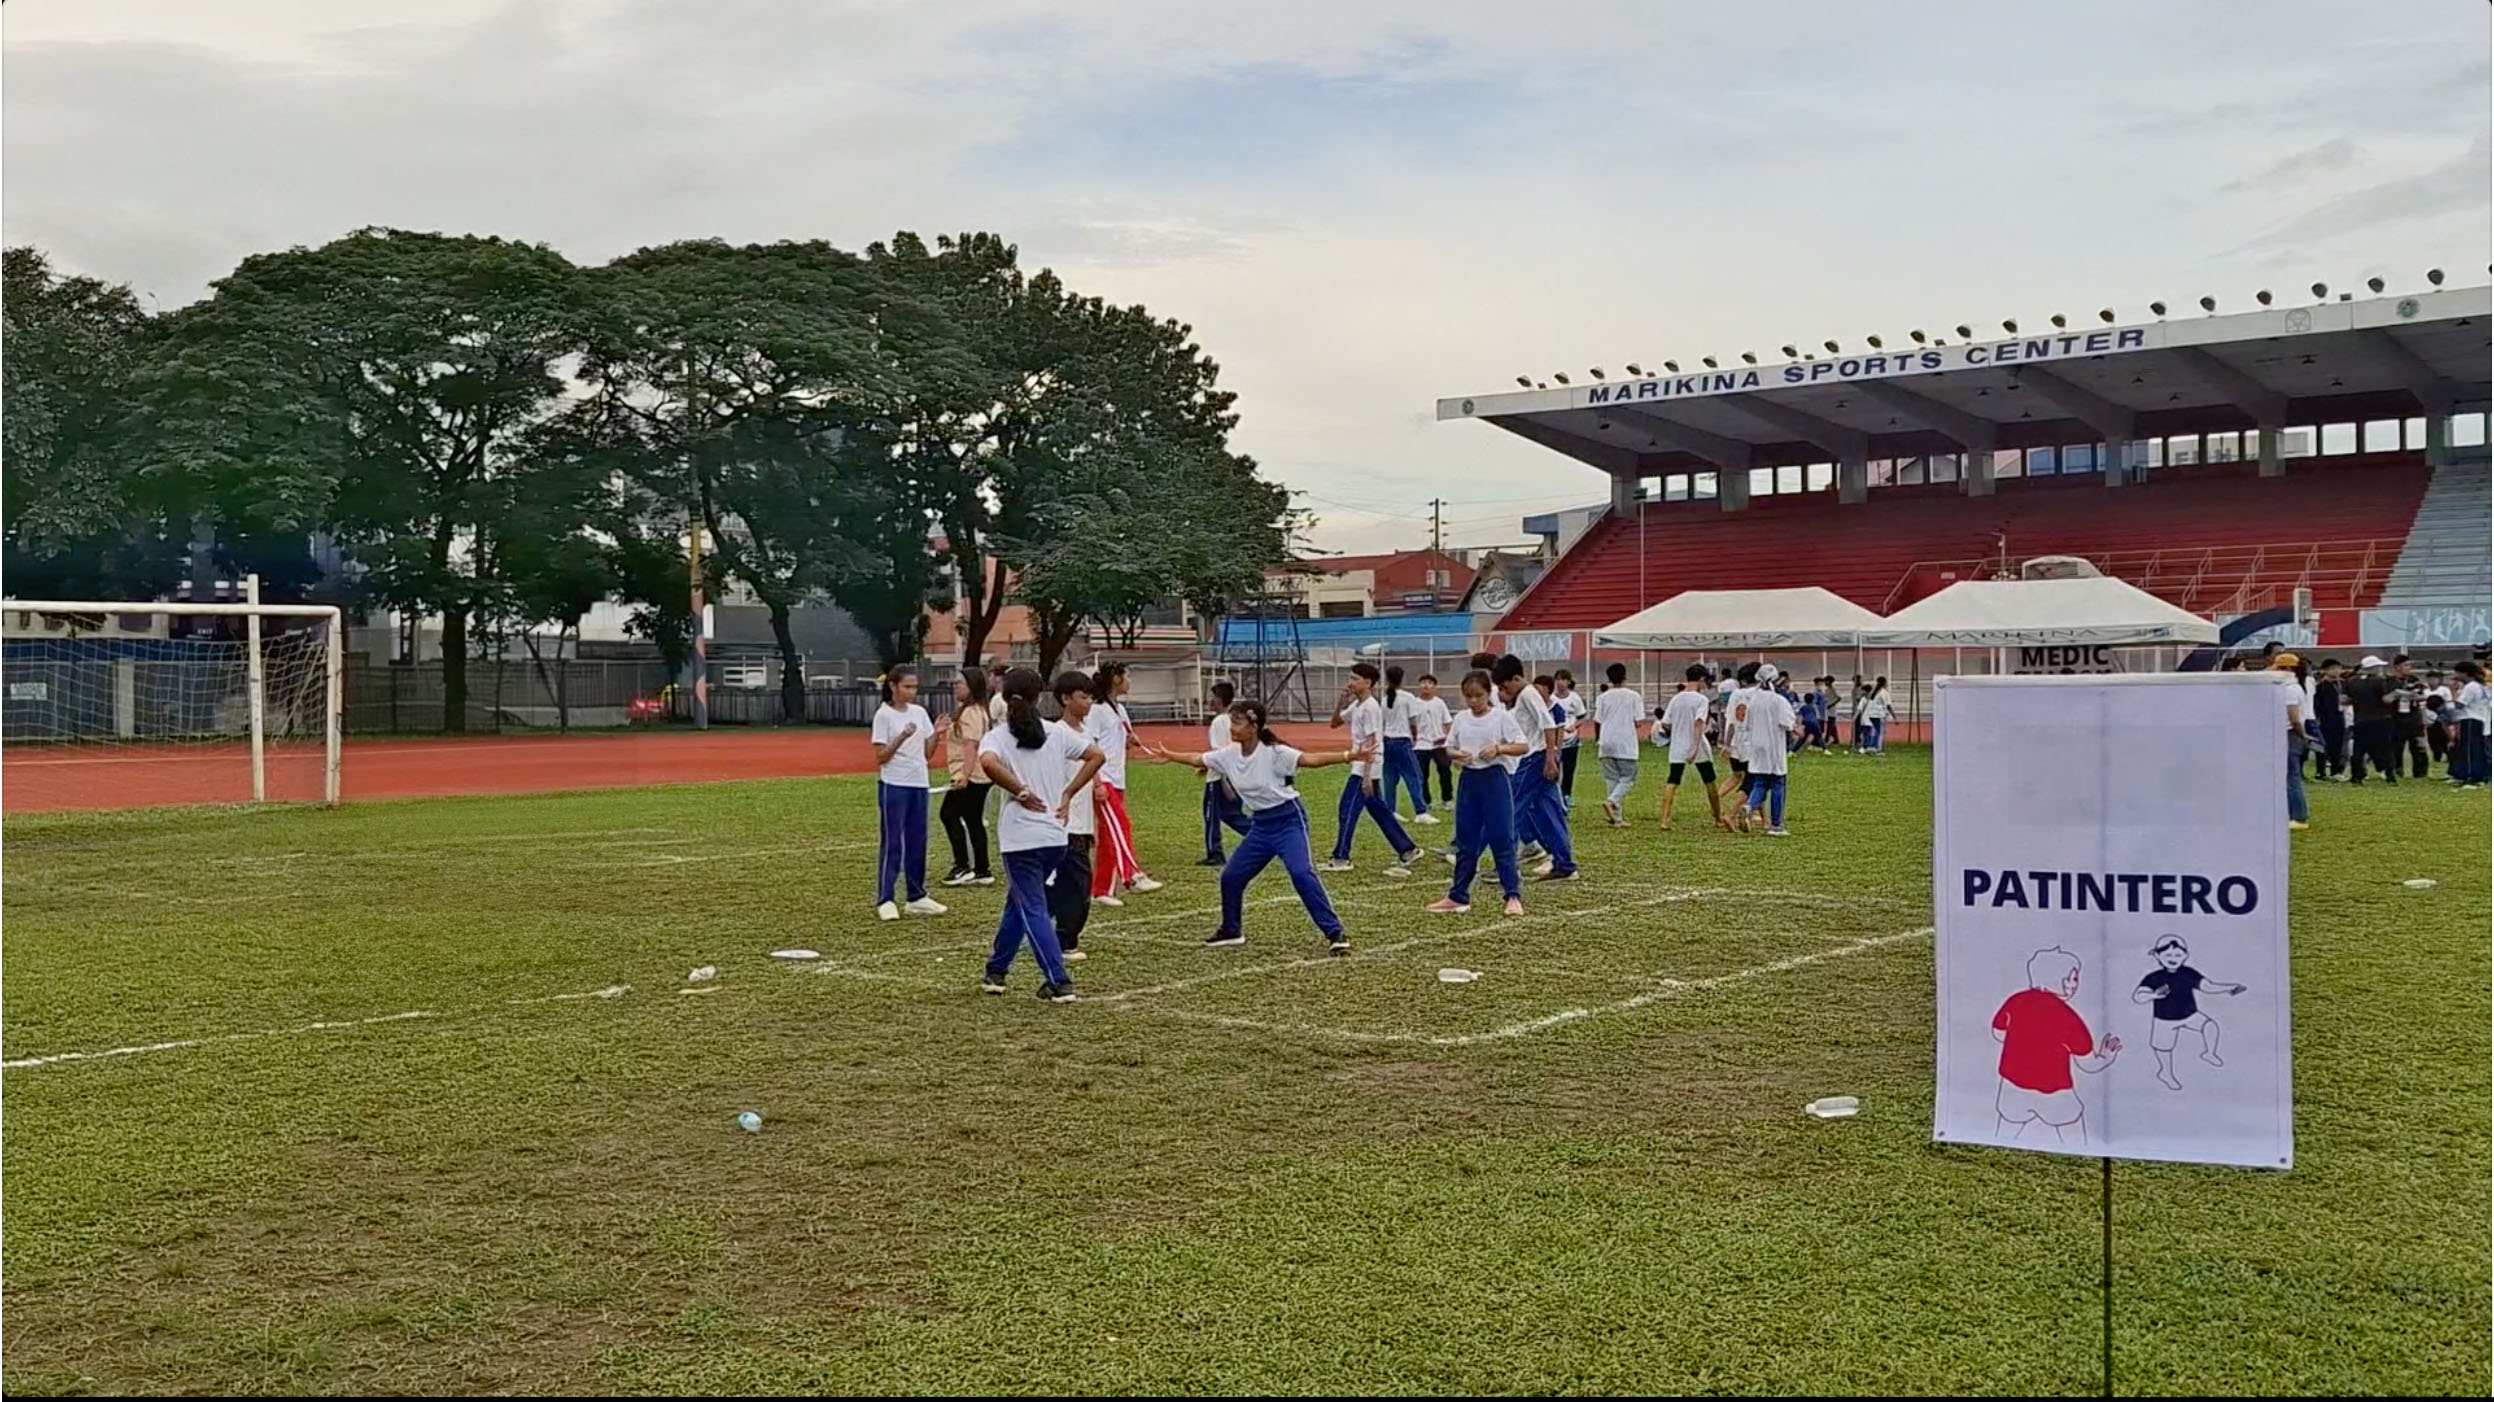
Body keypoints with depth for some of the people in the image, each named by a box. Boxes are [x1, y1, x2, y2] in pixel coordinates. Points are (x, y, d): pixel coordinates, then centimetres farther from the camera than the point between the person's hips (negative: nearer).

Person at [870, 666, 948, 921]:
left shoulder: (919, 712, 9)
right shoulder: (884, 715, -8)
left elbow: (928, 753, 10)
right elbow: (880, 757, -11)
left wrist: (937, 734, -6)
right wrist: (902, 737, -24)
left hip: (919, 784, 6)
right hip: (893, 785, -6)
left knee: (917, 842, 10)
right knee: (891, 843, -3)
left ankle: (917, 896, 19)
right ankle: (884, 900, 2)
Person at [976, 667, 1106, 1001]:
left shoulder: (997, 737, -4)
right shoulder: (1058, 733, 6)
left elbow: (988, 763, -26)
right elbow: (1097, 756, 3)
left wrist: (1021, 792, -14)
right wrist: (1067, 794, 5)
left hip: (1020, 838, -4)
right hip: (1055, 836, 4)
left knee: (1033, 910, -1)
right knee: (1018, 902, 21)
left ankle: (1059, 983, -9)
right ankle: (996, 971, 29)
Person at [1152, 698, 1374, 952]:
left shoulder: (1273, 753, -20)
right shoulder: (1229, 754, -1)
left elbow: (1311, 760, -32)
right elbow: (1197, 760, 16)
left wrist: (1350, 756, -45)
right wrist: (1168, 756, 28)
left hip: (1288, 820, -7)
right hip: (1260, 825, 7)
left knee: (1302, 873, -25)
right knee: (1231, 876, 10)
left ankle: (1335, 933, -21)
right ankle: (1231, 931, 33)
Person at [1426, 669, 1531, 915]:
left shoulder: (1501, 717, -6)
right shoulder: (1460, 719, 7)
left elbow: (1524, 746, -9)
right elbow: (1449, 748, 12)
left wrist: (1498, 748, -23)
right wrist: (1456, 754, -10)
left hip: (1495, 778, -5)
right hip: (1469, 779, 5)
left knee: (1501, 838, -5)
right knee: (1465, 841, 10)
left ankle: (1513, 895, 1)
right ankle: (1458, 896, 18)